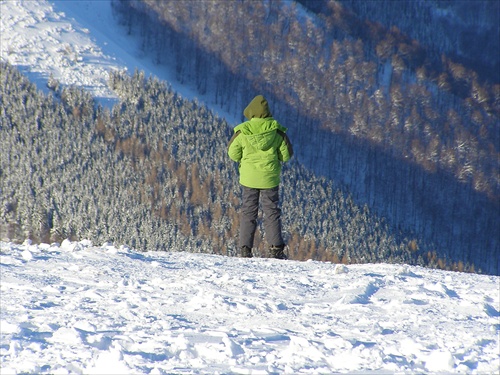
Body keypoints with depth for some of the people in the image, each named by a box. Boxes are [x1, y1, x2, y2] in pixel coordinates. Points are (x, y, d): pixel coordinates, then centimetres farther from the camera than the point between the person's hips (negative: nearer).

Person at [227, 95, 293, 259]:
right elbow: (286, 155, -4)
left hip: (248, 178, 0)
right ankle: (276, 248, 0)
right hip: (270, 178, 0)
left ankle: (245, 249, 5)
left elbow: (233, 154, -2)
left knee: (248, 212, 9)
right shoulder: (277, 131, -10)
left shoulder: (242, 131, -11)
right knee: (272, 212, 8)